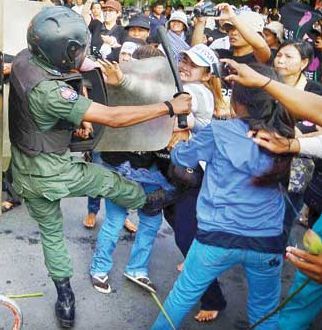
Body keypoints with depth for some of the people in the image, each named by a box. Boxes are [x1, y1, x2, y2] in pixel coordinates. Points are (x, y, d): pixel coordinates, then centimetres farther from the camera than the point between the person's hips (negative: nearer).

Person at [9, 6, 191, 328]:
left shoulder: (24, 58, -10)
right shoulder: (49, 91, -34)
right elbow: (112, 117, -31)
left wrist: (79, 116, -1)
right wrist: (169, 106, -25)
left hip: (26, 173, 8)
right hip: (53, 173, -8)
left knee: (50, 231, 21)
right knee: (113, 182, 15)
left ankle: (64, 297, 35)